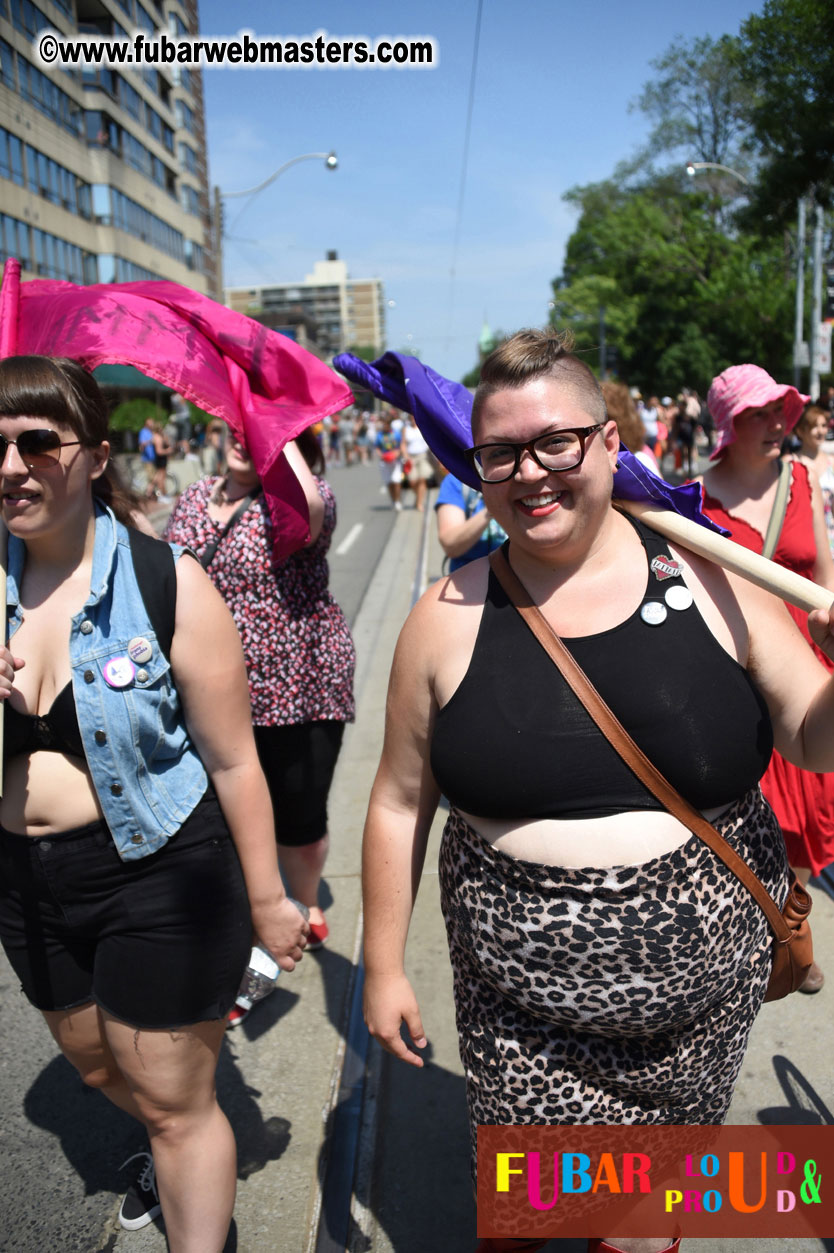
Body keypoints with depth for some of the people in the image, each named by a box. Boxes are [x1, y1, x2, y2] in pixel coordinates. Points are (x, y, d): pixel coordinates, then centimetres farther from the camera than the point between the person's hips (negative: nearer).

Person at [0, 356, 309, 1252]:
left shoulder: (166, 584, -18)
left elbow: (234, 760, -13)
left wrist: (266, 900, -7)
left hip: (158, 876, -6)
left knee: (174, 1101, 9)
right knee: (95, 1065, 28)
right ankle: (173, 1153, 59)